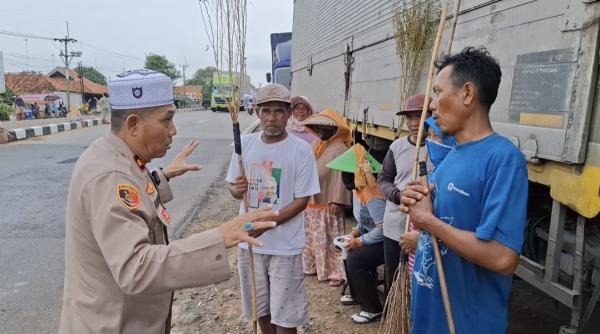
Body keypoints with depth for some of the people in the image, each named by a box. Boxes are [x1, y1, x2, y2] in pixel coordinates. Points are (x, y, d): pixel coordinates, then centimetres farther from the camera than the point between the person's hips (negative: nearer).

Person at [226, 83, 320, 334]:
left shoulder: (301, 149, -12)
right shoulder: (245, 144, 0)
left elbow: (302, 200, -12)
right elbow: (233, 187, 9)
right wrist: (236, 189, -16)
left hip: (285, 245, -4)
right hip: (249, 241, 4)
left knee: (284, 313, 8)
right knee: (261, 307, 21)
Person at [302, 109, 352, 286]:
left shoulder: (340, 149, -12)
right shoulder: (315, 147, 13)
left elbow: (341, 177, -18)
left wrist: (336, 202, -22)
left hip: (327, 204, -8)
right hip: (311, 202, 8)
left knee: (329, 239, -4)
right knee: (311, 236, 16)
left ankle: (337, 273, 5)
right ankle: (312, 265, 30)